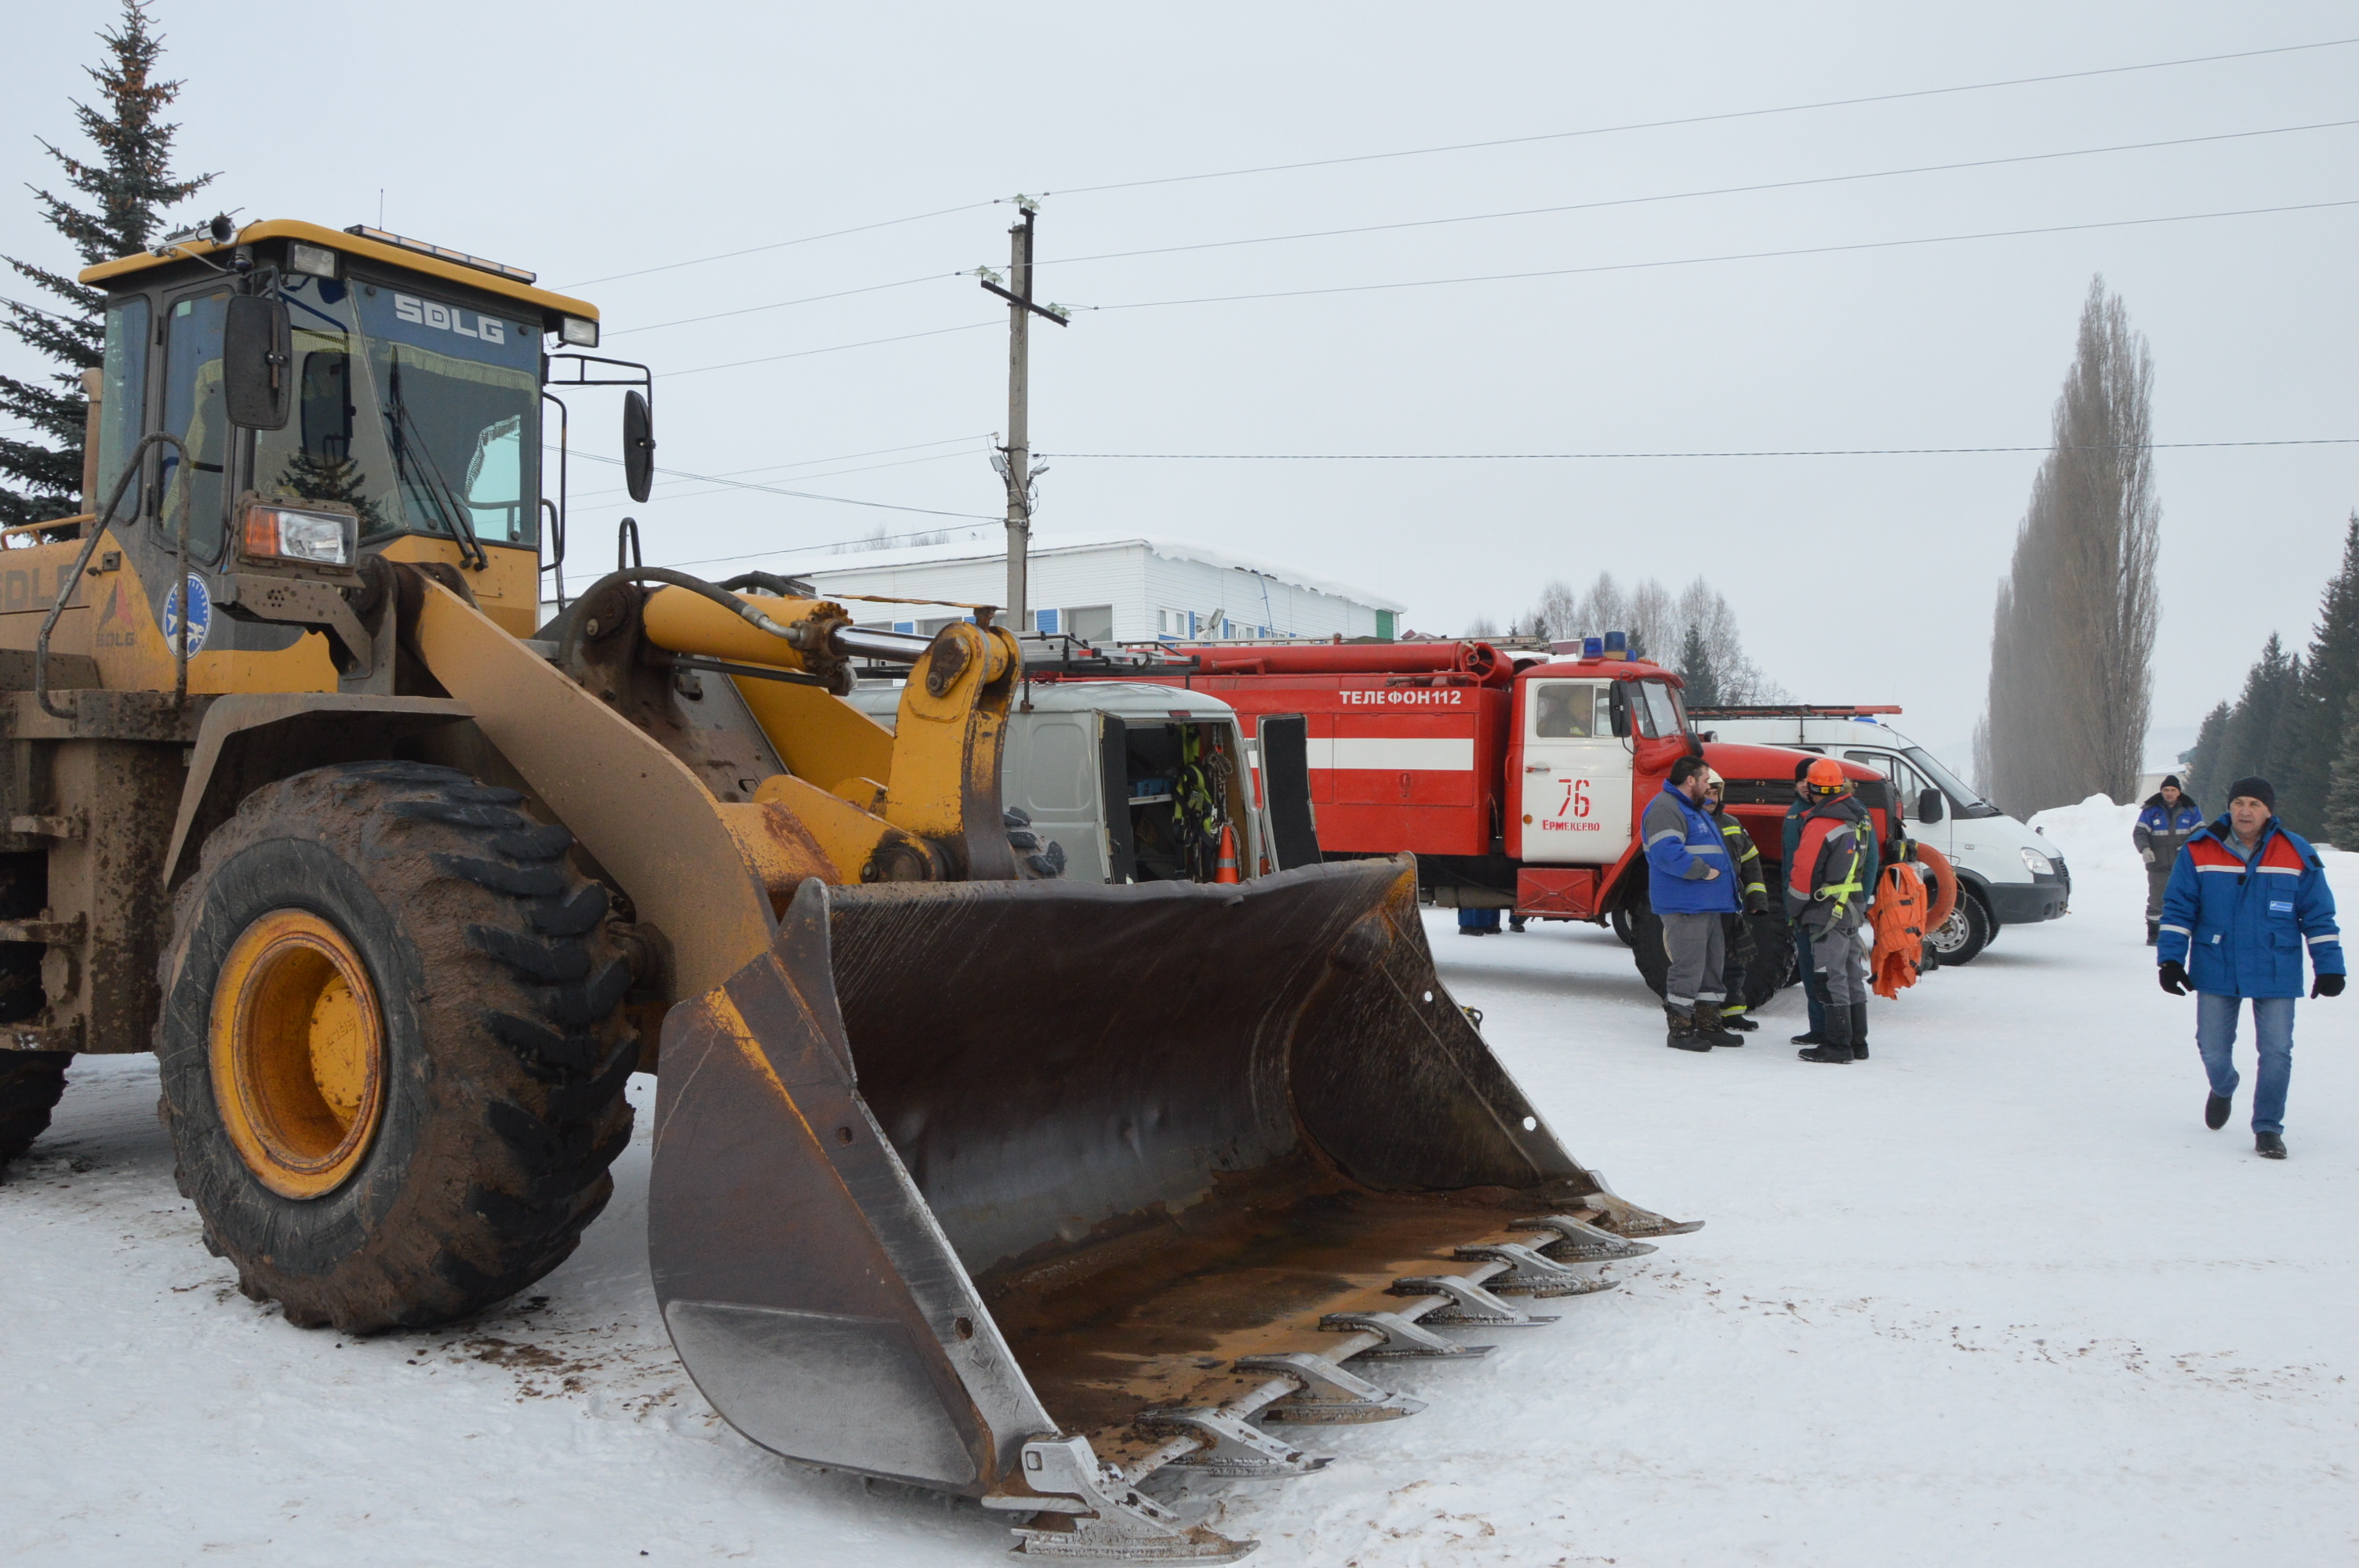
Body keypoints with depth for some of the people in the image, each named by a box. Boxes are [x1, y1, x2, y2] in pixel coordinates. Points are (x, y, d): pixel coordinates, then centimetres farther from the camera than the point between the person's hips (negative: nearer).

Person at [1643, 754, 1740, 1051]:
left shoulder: (1693, 809, 22)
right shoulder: (1665, 809, -14)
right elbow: (1667, 853, -26)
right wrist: (1704, 871, -19)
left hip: (1706, 904, 11)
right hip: (1684, 905, -11)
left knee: (1712, 965, 15)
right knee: (1688, 968, -8)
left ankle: (1708, 1025, 23)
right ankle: (1680, 1029, -1)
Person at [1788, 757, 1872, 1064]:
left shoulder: (1820, 825, -17)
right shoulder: (1856, 818, 9)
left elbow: (1803, 873, -15)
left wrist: (1794, 909, -4)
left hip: (1828, 911, -9)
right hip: (1853, 909, 9)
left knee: (1831, 978, -5)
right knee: (1852, 975, 14)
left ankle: (1838, 1045, -4)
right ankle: (1857, 1041, 20)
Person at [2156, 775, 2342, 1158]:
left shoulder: (2298, 855, -2)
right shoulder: (2199, 851, -3)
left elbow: (2319, 916, 4)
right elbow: (2178, 908, 1)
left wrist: (2328, 967, 2)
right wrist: (2170, 959, -5)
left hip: (2276, 974, 0)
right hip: (2215, 972, 0)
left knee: (2276, 1051, -2)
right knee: (2212, 1049, 7)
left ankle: (2268, 1128, 11)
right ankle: (2223, 1090, 40)